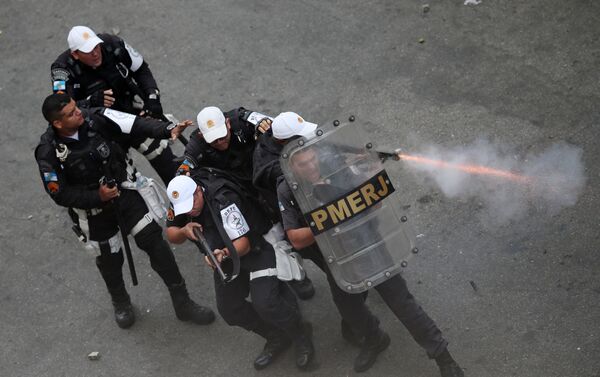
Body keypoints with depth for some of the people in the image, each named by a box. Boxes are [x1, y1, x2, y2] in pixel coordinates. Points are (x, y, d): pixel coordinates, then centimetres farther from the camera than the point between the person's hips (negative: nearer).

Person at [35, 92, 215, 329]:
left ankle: (182, 303, 10)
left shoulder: (95, 119, -19)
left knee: (154, 241, -3)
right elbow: (59, 194, -16)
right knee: (109, 259, 16)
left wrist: (168, 130, -40)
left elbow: (135, 124, -26)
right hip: (91, 210, -2)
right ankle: (121, 304, 47)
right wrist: (97, 197, -23)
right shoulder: (48, 152, -23)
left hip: (124, 191, 2)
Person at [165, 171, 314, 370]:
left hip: (255, 246, -8)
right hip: (226, 251, 8)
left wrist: (225, 254, -52)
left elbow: (244, 243, -31)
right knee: (228, 308, 2)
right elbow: (171, 234, -2)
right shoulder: (179, 200, -13)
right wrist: (184, 231, -26)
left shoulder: (224, 202, -34)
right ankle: (277, 338, 23)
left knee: (265, 303, -22)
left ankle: (301, 335, 8)